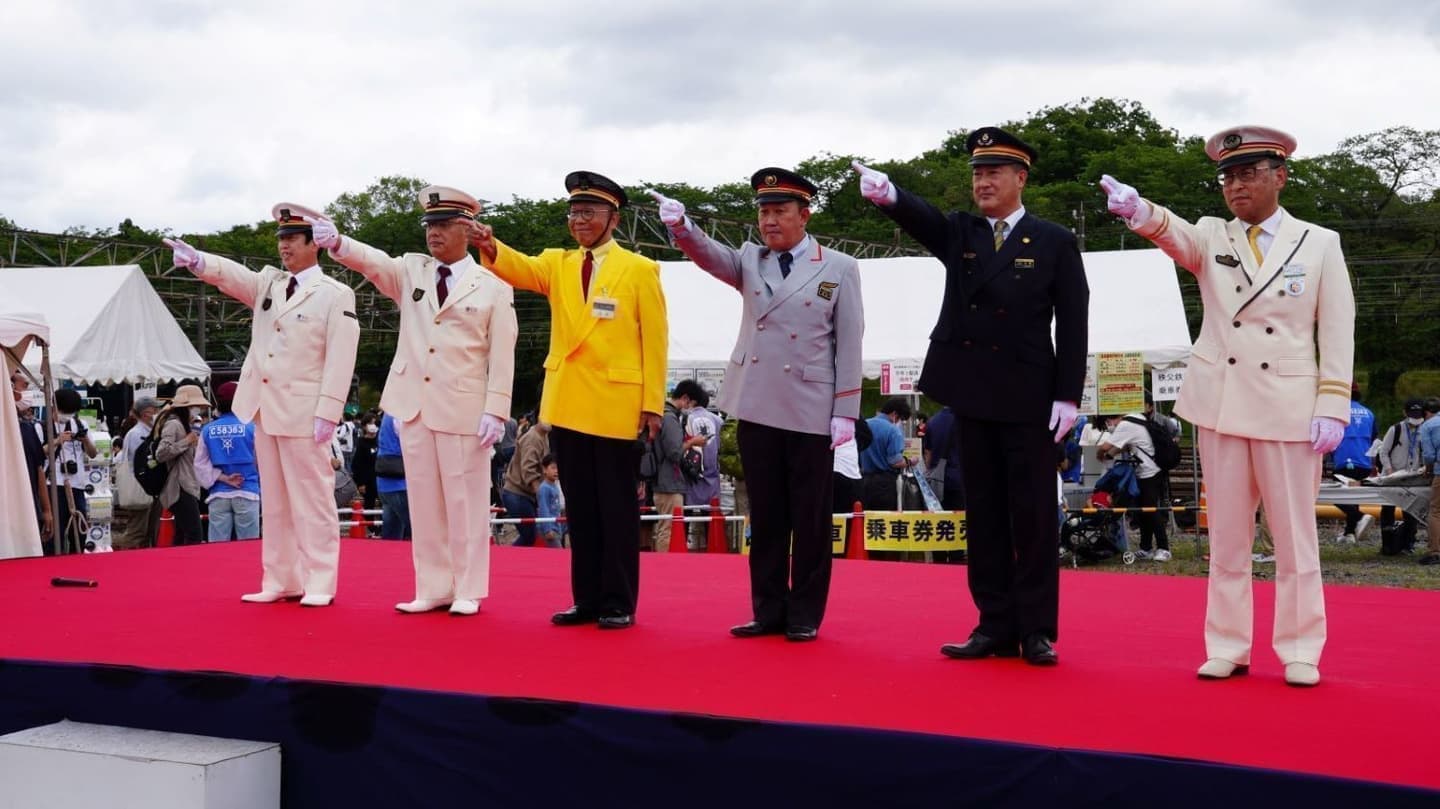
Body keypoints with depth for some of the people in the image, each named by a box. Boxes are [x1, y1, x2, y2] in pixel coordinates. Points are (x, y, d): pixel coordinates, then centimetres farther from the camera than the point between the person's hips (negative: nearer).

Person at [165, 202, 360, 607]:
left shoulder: (335, 295, -5)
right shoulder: (268, 283, 13)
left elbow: (340, 359, -11)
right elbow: (232, 275, -5)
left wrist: (328, 413, -18)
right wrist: (197, 260, -26)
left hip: (303, 412, -7)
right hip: (264, 409, 7)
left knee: (312, 500, -3)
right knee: (274, 502, 10)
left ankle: (319, 584, 2)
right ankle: (280, 581, 17)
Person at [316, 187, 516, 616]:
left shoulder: (492, 287, -1)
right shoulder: (411, 271, 10)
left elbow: (501, 356, -4)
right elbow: (374, 262, -10)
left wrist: (495, 410, -11)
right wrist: (337, 241, -30)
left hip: (463, 409, -4)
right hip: (414, 404, 4)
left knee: (465, 502, 1)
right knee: (424, 501, 8)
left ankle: (467, 591, 9)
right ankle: (433, 589, 15)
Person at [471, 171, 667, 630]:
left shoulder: (640, 270, 1)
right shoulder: (557, 264, 11)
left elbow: (655, 340, -1)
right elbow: (520, 269, -10)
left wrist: (653, 404, -6)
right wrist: (490, 248, -31)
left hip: (616, 406, -4)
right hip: (566, 405, 4)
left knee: (616, 507, 2)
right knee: (579, 507, 9)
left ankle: (619, 602, 9)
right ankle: (587, 599, 17)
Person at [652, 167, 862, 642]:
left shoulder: (839, 268, 0)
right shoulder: (749, 260, 10)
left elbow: (849, 344, -2)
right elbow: (710, 256, -10)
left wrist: (845, 412, -7)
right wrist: (681, 226, -31)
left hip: (811, 413, -3)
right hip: (756, 409, 3)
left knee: (810, 518, 4)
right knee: (765, 516, 9)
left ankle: (805, 615, 13)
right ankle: (768, 610, 17)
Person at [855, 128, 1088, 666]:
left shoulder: (1055, 242, 1)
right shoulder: (958, 233, 9)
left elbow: (1073, 325, -2)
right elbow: (921, 218, -13)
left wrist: (1068, 396, -9)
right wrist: (888, 194, -35)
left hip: (1029, 397, -3)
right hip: (972, 394, 3)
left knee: (1034, 513, 0)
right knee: (983, 513, 7)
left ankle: (1036, 629, 8)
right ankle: (995, 626, 14)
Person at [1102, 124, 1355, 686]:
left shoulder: (1320, 244, 1)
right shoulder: (1212, 238, 5)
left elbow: (1337, 334, 0)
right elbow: (1177, 237, -18)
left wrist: (1332, 407, -8)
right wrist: (1140, 212, -40)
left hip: (1288, 407, -2)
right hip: (1220, 404, 2)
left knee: (1295, 536, 4)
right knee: (1227, 535, 7)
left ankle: (1300, 652, 14)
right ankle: (1227, 647, 15)